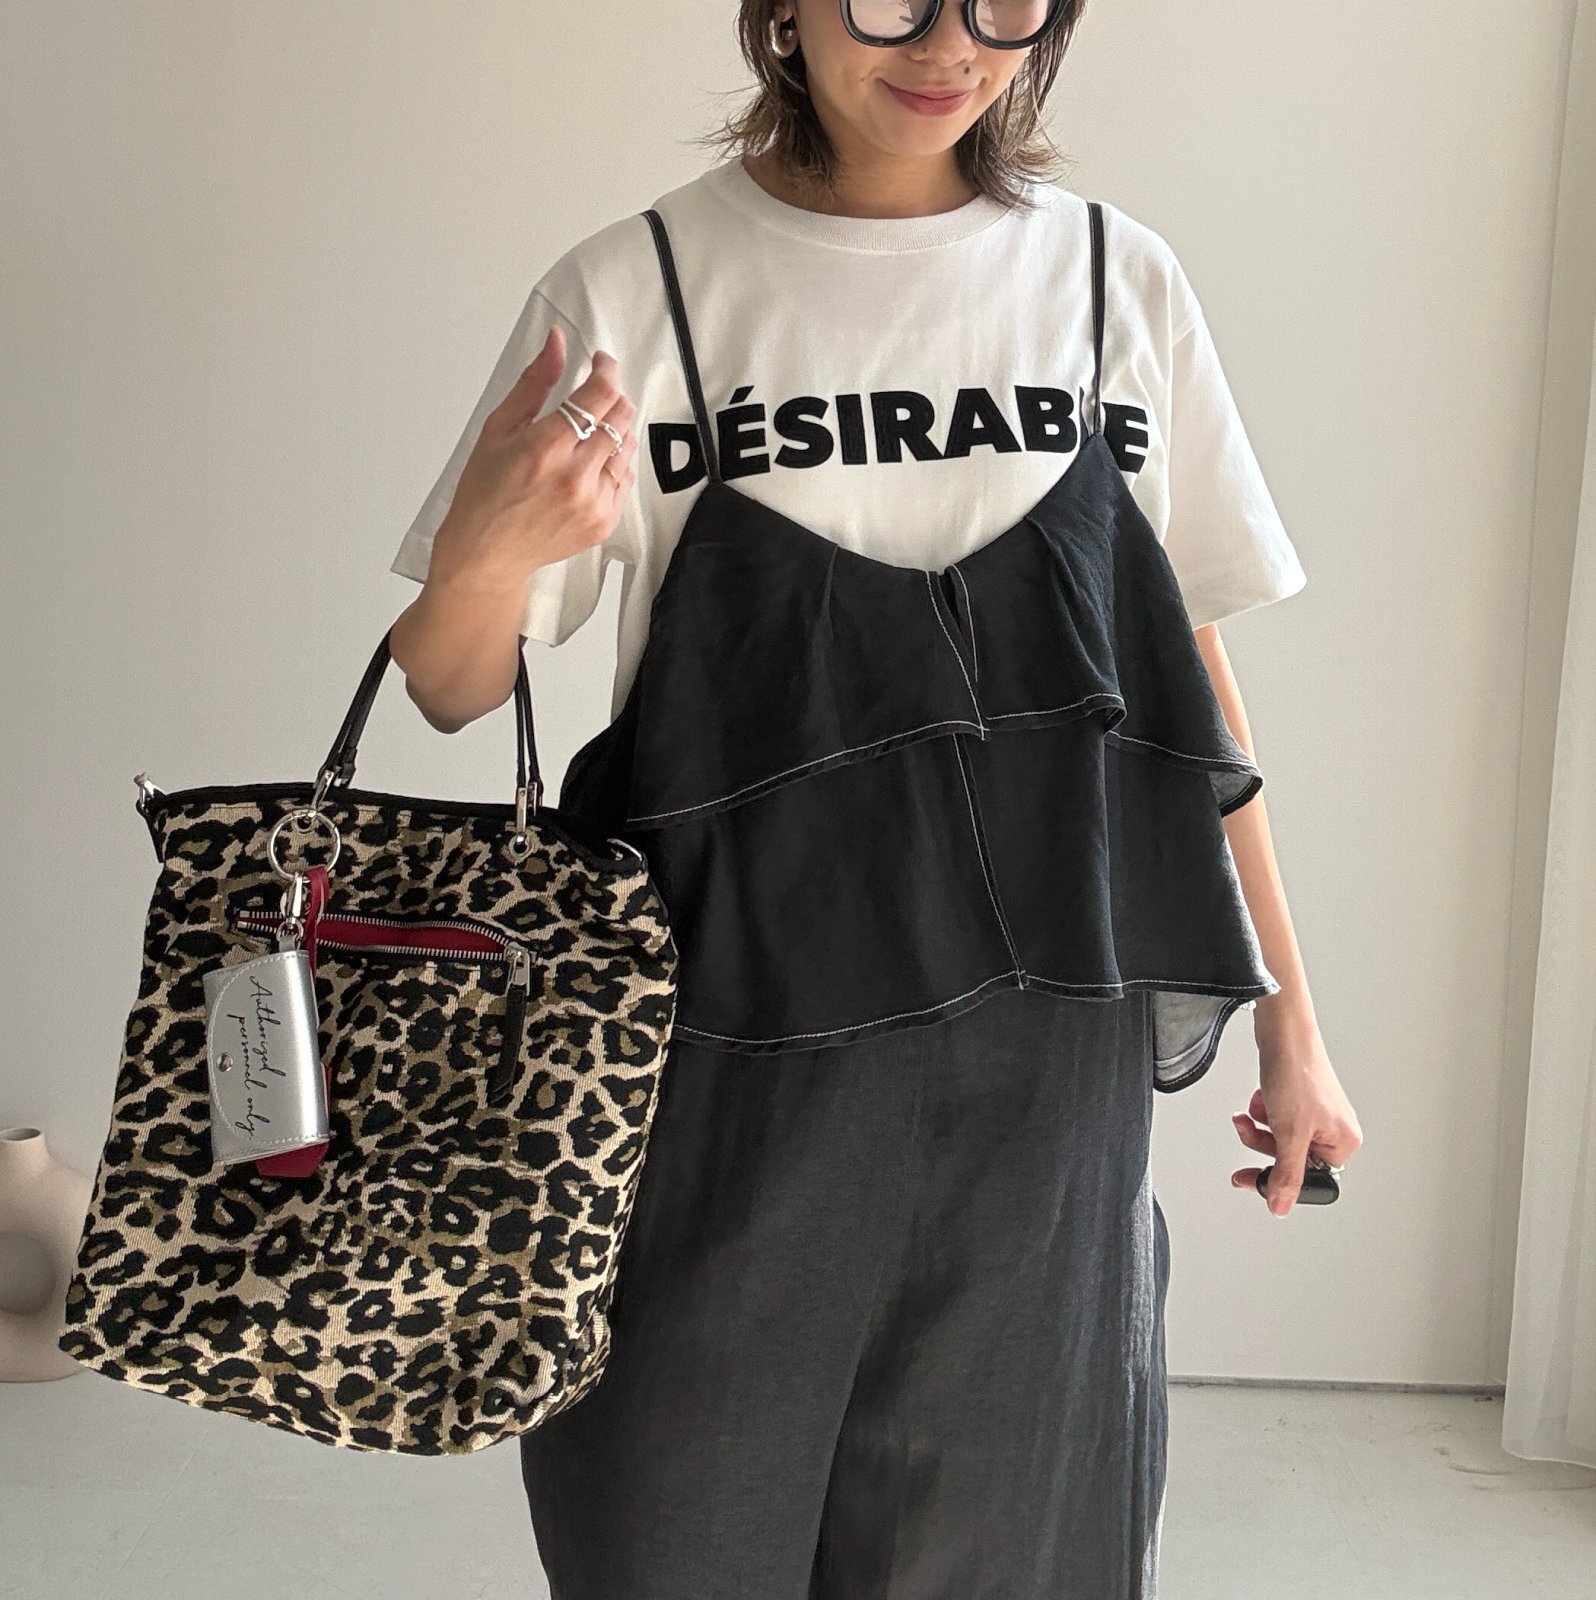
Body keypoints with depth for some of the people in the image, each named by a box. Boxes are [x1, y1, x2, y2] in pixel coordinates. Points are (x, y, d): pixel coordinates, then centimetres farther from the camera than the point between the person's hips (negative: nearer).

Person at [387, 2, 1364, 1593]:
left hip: (1043, 1058, 2)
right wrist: (485, 553, -23)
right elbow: (451, 691, 0)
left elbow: (1190, 669, 9)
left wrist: (1289, 1026, 10)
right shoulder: (630, 290, -4)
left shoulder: (1118, 280, 4)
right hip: (731, 1054, -2)